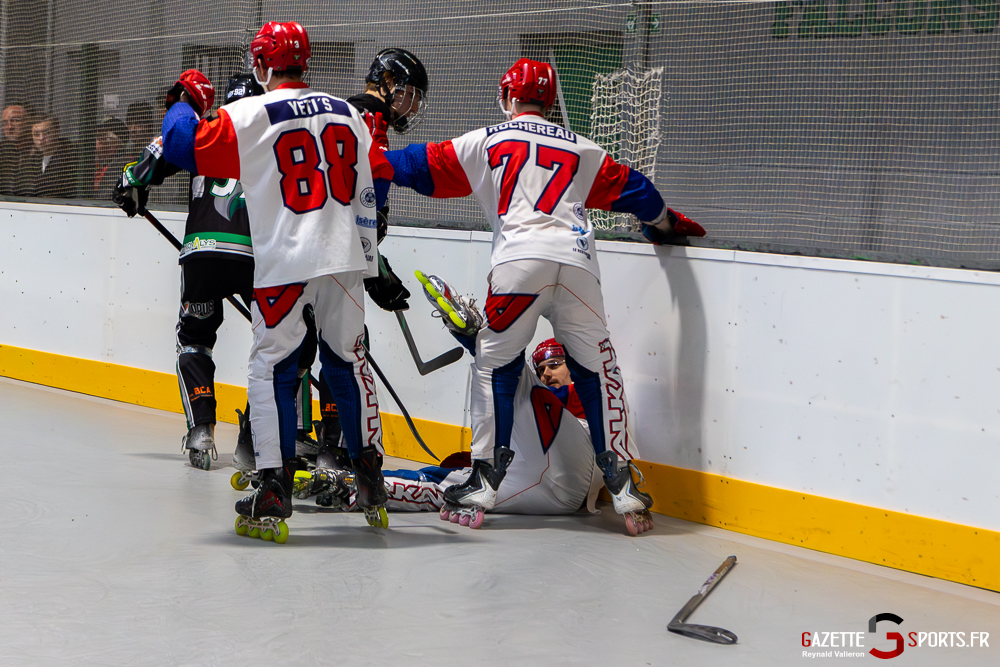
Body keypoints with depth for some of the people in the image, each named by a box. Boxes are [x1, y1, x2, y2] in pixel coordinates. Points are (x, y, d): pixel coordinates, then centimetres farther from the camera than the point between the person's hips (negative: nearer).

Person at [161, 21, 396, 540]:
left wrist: (183, 106, 17)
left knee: (273, 367, 1)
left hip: (285, 263, -4)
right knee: (348, 361, 16)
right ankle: (370, 482, 19)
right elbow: (377, 184, 15)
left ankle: (274, 492, -6)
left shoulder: (247, 117, -5)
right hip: (345, 259, 5)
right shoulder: (345, 112, 11)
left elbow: (181, 146, -3)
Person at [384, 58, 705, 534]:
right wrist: (670, 222, 48)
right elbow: (630, 189, 30)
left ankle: (485, 481, 8)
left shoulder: (486, 142, 17)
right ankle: (623, 485, 5)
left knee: (495, 364, 10)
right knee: (597, 369, 9)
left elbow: (423, 166, 20)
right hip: (576, 262, 2)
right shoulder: (582, 149, 24)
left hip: (519, 259, -2)